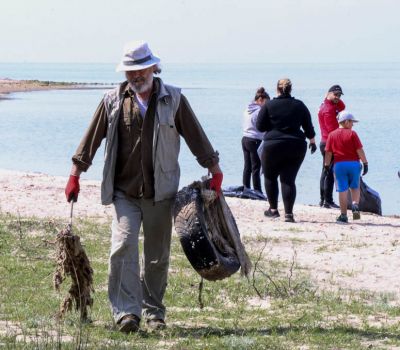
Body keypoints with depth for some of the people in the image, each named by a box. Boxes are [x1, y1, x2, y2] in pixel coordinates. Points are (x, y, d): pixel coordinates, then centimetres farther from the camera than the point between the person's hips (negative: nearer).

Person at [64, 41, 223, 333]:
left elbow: (197, 138, 9)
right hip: (124, 191, -1)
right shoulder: (113, 101, 3)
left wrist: (215, 172, 10)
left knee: (158, 256, 8)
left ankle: (153, 310, 24)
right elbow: (91, 140, 9)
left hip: (160, 193, 1)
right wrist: (75, 177, 8)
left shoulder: (173, 100, 3)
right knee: (123, 246, -17)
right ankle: (126, 311, -18)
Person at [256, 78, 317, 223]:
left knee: (270, 177, 16)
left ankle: (273, 209, 18)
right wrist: (312, 141, 27)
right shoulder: (299, 105, 5)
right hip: (296, 146, 2)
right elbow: (308, 126, 11)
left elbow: (260, 126, 0)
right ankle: (288, 213, -6)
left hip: (273, 146, -2)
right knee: (289, 179, 3)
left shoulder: (268, 105, -4)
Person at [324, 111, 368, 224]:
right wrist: (365, 163, 0)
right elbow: (359, 150, -6)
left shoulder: (332, 135, 4)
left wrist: (327, 165, 12)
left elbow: (328, 152, 3)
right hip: (354, 163, -1)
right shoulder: (352, 134, -2)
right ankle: (355, 205, -9)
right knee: (355, 187, 16)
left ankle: (343, 215, 2)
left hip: (339, 164, 1)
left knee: (342, 190, 2)